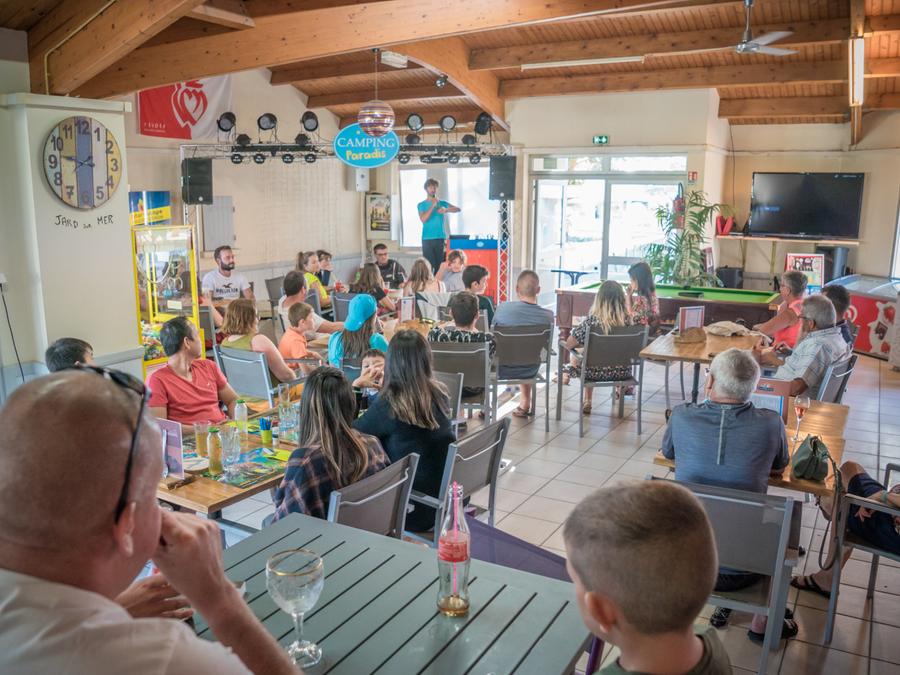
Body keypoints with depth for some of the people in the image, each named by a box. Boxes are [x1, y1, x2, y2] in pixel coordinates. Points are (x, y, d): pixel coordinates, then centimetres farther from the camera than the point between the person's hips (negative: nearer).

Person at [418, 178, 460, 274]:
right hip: (427, 239, -2)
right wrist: (433, 206, -13)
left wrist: (446, 210, -18)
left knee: (439, 265, 0)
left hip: (440, 238, 2)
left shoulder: (442, 203, 9)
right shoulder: (421, 205, 5)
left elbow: (458, 209, -1)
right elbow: (423, 219, -11)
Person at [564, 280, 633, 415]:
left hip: (596, 372, -2)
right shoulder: (627, 320, -14)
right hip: (622, 372, 2)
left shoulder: (592, 320, -22)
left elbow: (569, 344, -14)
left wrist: (585, 342, 3)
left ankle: (587, 402, 36)